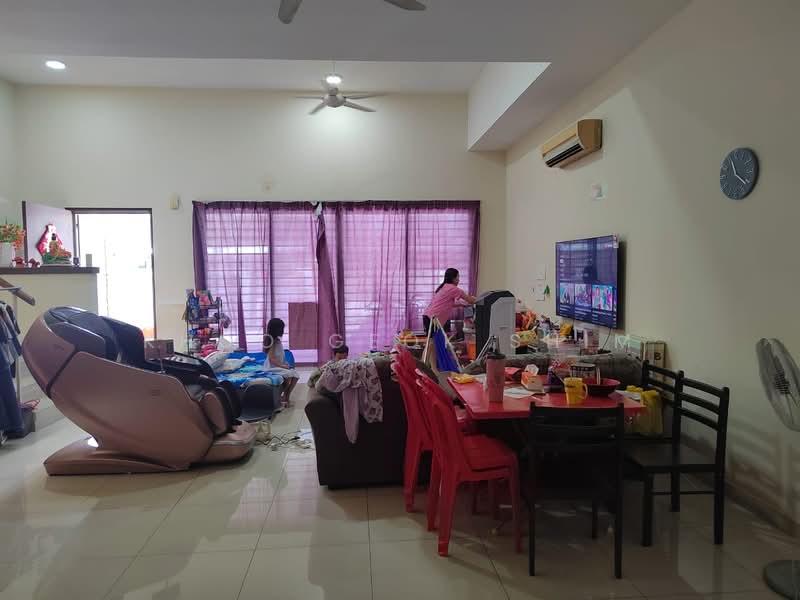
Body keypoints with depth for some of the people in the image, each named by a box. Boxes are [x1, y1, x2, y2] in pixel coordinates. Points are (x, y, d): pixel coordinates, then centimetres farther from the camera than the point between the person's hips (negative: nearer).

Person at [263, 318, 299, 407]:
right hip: (272, 367, -9)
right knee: (289, 374, -27)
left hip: (279, 365, 9)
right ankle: (281, 395, -8)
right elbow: (271, 359, -22)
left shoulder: (277, 340, 13)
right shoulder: (272, 341, -14)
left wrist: (285, 364, 0)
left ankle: (287, 396, -3)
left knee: (295, 374, -8)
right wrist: (283, 366, -25)